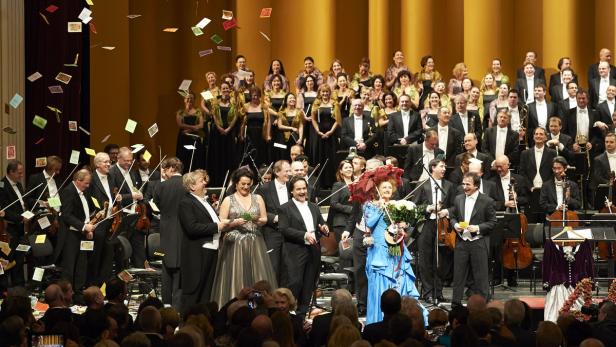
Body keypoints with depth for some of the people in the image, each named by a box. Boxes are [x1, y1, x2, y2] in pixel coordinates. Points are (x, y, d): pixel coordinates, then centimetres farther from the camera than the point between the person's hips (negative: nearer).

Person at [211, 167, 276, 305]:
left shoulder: (258, 198, 12)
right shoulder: (228, 200, 4)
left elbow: (265, 219, 14)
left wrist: (257, 220, -7)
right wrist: (234, 223, -15)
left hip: (255, 245, 2)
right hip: (234, 245, -2)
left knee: (257, 278, -3)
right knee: (236, 278, -5)